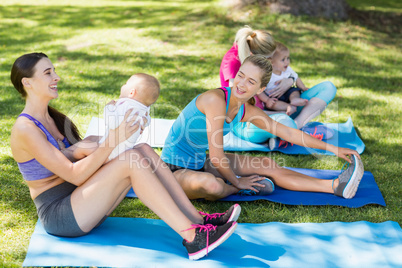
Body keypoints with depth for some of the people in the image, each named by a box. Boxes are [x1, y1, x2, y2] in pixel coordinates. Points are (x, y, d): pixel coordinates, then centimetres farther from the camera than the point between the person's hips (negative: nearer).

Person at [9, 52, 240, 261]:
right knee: (132, 160, -26)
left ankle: (196, 219, -16)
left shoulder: (54, 118, 14)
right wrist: (113, 140, -25)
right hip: (59, 216, -8)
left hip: (80, 204, 8)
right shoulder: (25, 129, -15)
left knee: (143, 150, -12)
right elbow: (74, 175, -19)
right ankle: (193, 238, -29)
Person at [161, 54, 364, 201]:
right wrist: (237, 182, -8)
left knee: (267, 165, 6)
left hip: (200, 163, 8)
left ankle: (335, 186, 11)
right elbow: (216, 157, -25)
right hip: (175, 170, -8)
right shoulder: (216, 99, -27)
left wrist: (332, 148, 11)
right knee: (212, 184, -40)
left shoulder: (248, 111, -2)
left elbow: (288, 132, 9)